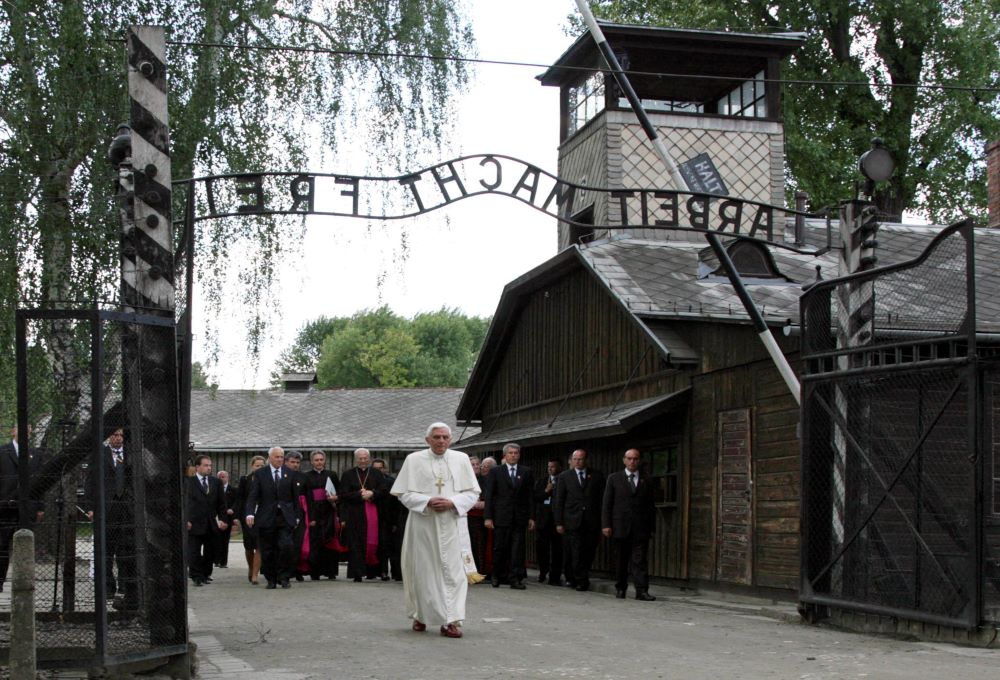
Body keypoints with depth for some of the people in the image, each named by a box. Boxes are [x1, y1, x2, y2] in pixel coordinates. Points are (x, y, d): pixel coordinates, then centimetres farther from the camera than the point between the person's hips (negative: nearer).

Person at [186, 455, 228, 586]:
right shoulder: (188, 482, -2)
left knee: (210, 551, 8)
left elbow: (221, 503, 12)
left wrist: (222, 519, 3)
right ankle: (196, 577, 1)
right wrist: (186, 520, -13)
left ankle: (206, 574, 21)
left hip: (212, 524, 4)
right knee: (194, 552, -3)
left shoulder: (216, 482, 11)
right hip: (194, 523, -4)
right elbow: (185, 503, -5)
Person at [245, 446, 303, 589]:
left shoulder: (289, 473, 8)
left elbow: (295, 496, 10)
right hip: (266, 517, 0)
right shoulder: (260, 474, 3)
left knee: (287, 546, -14)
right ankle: (271, 580, 16)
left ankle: (284, 577, 1)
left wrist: (297, 516, 5)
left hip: (285, 517, 0)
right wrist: (250, 513, -18)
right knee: (267, 551, 3)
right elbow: (253, 496, -3)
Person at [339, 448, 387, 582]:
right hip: (354, 514, -1)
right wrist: (360, 495, -12)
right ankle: (357, 574, -6)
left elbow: (383, 491, 3)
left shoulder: (377, 474, 11)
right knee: (356, 544, -5)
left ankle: (372, 570, 12)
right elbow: (343, 495, -1)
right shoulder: (348, 475, 8)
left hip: (373, 514, 1)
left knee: (373, 543, -1)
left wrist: (372, 494, -13)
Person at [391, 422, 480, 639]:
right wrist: (428, 502, -14)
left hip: (450, 522, 1)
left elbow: (472, 493, 6)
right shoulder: (414, 460, 3)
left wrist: (451, 503, -11)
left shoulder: (461, 459, 6)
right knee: (422, 570, 5)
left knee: (452, 570, -6)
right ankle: (421, 615, 22)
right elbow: (404, 493, 1)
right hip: (422, 523, 0)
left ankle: (451, 620, -7)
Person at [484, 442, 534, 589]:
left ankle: (515, 578, 1)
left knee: (517, 549, -2)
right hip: (501, 517, -1)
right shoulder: (496, 471, 4)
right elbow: (489, 495, 1)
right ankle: (497, 576, 18)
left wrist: (531, 517, 2)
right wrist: (488, 517, -5)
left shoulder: (526, 472, 9)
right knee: (499, 548, 3)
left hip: (519, 517, 1)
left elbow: (530, 496, 8)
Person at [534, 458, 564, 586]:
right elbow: (535, 497, 5)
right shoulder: (541, 482, 14)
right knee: (540, 546, 1)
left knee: (557, 549, -1)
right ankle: (543, 571, 23)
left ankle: (554, 577, 5)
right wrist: (546, 491, -7)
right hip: (543, 519, 3)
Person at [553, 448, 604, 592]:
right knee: (576, 554, -5)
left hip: (592, 522, 1)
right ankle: (581, 581, 4)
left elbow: (603, 499, 5)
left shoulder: (597, 476, 8)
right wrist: (559, 523, -1)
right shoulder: (564, 477, 7)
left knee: (588, 553, 3)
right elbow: (559, 502, 6)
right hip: (573, 521, -1)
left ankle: (573, 578, 19)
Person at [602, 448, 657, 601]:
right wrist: (606, 525, -5)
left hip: (641, 529, 0)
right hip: (620, 528, 0)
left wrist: (651, 526, 5)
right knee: (621, 560, 7)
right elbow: (606, 504, 4)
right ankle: (620, 589, 16)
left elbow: (651, 506, 11)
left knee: (640, 560, -5)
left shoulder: (646, 481, 10)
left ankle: (642, 591, -8)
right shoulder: (614, 478, 8)